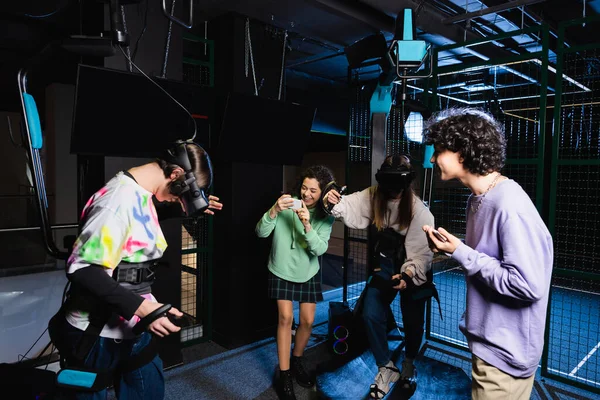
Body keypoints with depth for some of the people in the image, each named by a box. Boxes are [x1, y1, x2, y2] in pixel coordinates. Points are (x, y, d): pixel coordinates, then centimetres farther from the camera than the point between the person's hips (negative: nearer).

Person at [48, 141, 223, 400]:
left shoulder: (141, 194, 4)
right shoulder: (123, 197, -25)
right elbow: (81, 268, -28)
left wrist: (192, 208, 15)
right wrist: (141, 307, -32)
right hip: (96, 334, -8)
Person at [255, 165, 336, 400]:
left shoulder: (326, 217, -13)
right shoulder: (287, 205, -20)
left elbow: (320, 249, -23)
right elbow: (261, 233, -24)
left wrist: (307, 226, -39)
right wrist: (274, 211, -41)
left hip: (308, 273, 3)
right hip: (281, 271, -2)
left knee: (308, 321, 5)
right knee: (285, 318, -7)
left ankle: (297, 360, 33)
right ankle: (284, 375, 8)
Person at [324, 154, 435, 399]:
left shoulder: (419, 211, -24)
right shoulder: (373, 196, -12)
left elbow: (422, 252, -25)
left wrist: (408, 275, -39)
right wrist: (335, 202, -32)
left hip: (414, 269, -2)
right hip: (385, 265, 3)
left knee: (412, 320, 7)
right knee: (371, 314, -7)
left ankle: (409, 363, 41)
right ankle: (386, 367, 16)